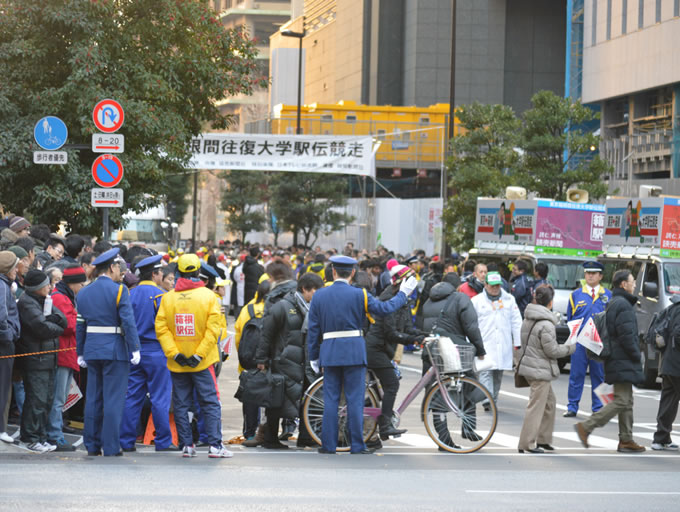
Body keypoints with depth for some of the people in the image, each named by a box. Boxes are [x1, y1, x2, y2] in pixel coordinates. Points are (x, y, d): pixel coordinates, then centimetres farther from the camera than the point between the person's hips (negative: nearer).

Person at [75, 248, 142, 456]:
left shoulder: (83, 293, 10)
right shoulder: (119, 290, -8)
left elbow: (80, 326, 11)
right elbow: (128, 322, -13)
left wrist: (80, 353, 16)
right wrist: (135, 349, -10)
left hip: (92, 351, 6)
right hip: (115, 351, -6)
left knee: (93, 399, 11)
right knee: (113, 400, -3)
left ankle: (92, 445, 14)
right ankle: (111, 447, -3)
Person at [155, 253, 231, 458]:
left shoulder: (167, 298, -1)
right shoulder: (209, 296, -5)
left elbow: (161, 328, -6)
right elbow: (213, 329, -11)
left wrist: (174, 353, -8)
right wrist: (199, 355, -11)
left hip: (177, 364, 2)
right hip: (202, 363, -2)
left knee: (181, 405, 9)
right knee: (210, 403, 3)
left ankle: (186, 445, 9)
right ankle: (215, 445, -2)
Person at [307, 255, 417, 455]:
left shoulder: (319, 296, 3)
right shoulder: (359, 295, -6)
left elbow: (313, 329, 5)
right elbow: (385, 308, -2)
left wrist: (313, 356, 13)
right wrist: (403, 294, 14)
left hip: (329, 353, 2)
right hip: (354, 352, -2)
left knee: (330, 400, 7)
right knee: (355, 400, 1)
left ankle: (328, 445, 7)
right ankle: (357, 446, 2)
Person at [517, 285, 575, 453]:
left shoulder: (528, 319, 8)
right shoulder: (546, 324, -21)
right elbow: (552, 350, -18)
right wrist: (570, 348, -3)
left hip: (530, 365, 10)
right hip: (540, 370, -10)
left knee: (549, 401, 20)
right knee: (536, 406, -3)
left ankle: (543, 439, 25)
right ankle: (527, 444, -1)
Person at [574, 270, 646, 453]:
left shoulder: (614, 303, 17)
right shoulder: (623, 305, -16)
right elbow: (627, 335, -21)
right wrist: (636, 355, -11)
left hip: (617, 360, 11)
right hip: (624, 362, -11)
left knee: (626, 401, 13)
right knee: (621, 401, -10)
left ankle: (626, 440, 15)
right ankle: (586, 427, -12)